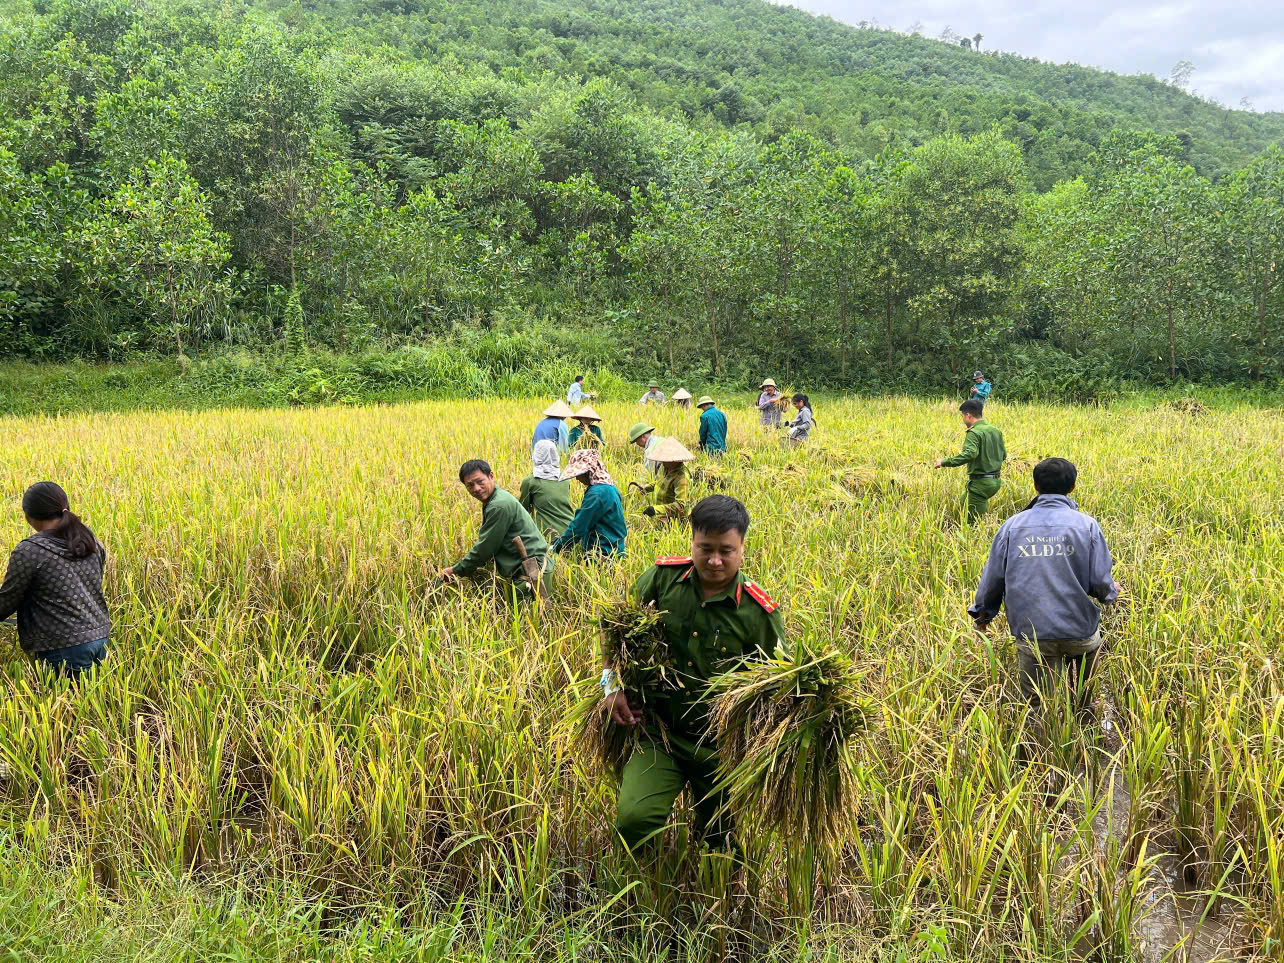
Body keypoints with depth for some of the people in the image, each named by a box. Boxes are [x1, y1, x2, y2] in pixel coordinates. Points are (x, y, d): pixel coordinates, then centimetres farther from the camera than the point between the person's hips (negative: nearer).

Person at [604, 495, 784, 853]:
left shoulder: (759, 612, -10)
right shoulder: (662, 578, -6)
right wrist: (612, 685, 3)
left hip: (722, 744, 0)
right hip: (659, 732, 0)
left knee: (718, 840, 15)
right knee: (633, 819, -21)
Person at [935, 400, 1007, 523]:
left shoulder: (974, 433, -16)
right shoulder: (996, 431, 10)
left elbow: (969, 454, -33)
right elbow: (1003, 455, 16)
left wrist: (944, 462, -29)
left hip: (981, 483, -9)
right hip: (996, 481, 9)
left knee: (975, 520, -2)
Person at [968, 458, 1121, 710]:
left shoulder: (1012, 525, 2)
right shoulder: (1086, 525, -3)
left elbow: (992, 578, 5)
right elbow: (1100, 582, -5)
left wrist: (983, 613, 23)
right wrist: (1112, 591, 20)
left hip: (1031, 634, 0)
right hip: (1079, 632, 0)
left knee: (1038, 704, 14)